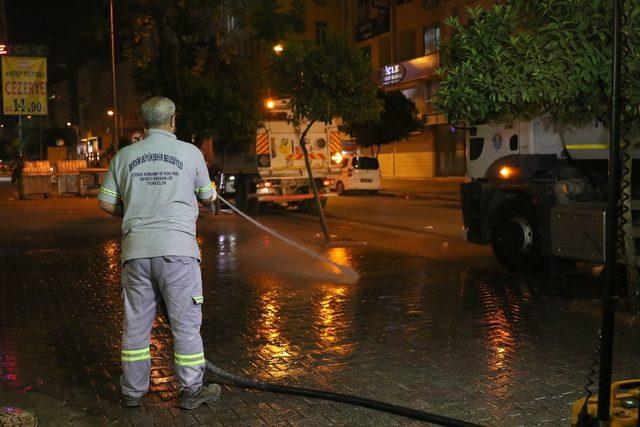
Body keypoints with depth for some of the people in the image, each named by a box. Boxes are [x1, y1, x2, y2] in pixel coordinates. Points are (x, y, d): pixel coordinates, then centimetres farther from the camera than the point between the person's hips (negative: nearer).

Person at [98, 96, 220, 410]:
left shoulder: (124, 156, 7)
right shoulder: (190, 153, -1)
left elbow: (106, 202, 9)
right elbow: (207, 198, 9)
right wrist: (211, 190, 31)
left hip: (136, 249, 3)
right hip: (177, 248, -3)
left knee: (136, 322, 12)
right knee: (186, 322, 6)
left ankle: (133, 390, 22)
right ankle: (190, 390, 14)